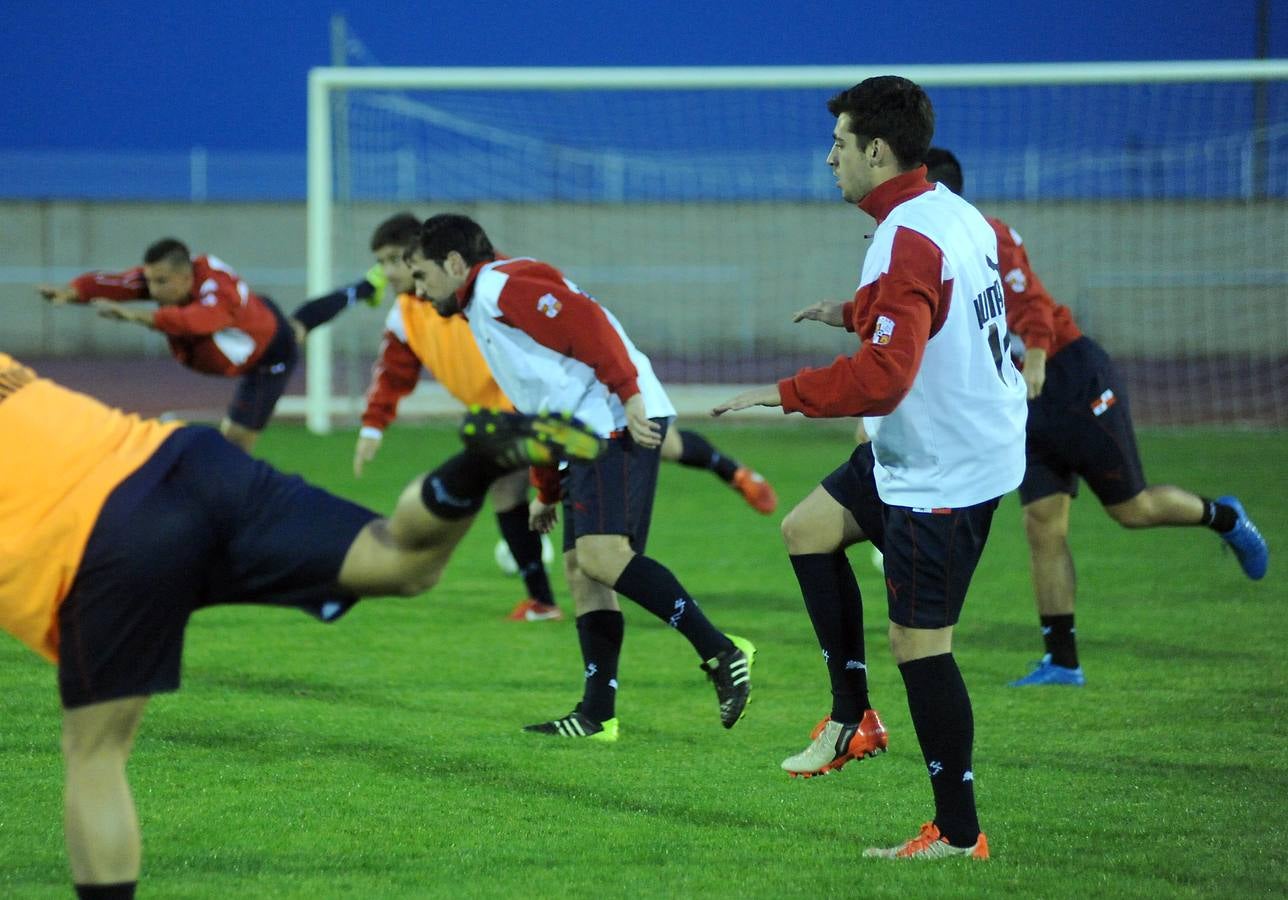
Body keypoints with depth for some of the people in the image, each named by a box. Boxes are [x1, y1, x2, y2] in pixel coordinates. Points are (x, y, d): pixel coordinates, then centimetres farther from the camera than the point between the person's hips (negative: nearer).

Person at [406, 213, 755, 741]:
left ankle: (721, 653, -23)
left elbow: (584, 321, -17)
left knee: (602, 554, -22)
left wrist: (629, 394, -24)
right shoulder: (481, 310, 29)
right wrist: (546, 491, 34)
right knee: (581, 568, 6)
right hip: (586, 438, 11)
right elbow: (539, 411, 34)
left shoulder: (502, 286, -4)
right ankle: (598, 715, 4)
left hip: (618, 422, -11)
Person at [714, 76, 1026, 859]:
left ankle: (960, 833, 4)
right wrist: (857, 314, 25)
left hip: (944, 472, -10)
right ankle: (853, 718, 22)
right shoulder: (957, 214, 6)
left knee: (920, 645, -4)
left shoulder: (908, 244, -24)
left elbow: (881, 377, -30)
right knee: (808, 529, 19)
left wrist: (784, 394, -20)